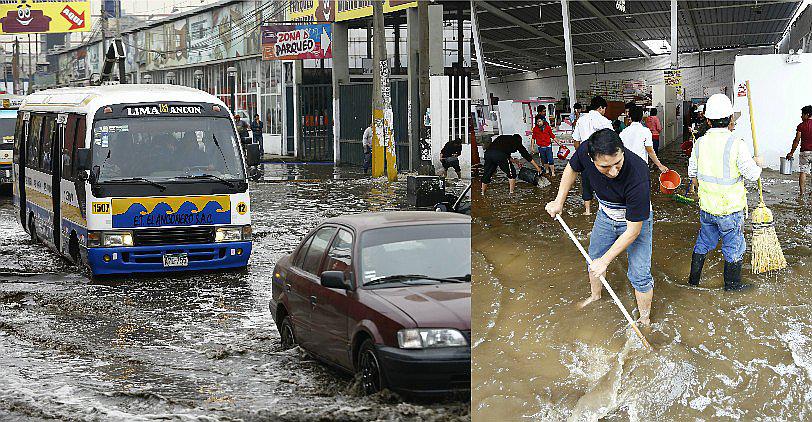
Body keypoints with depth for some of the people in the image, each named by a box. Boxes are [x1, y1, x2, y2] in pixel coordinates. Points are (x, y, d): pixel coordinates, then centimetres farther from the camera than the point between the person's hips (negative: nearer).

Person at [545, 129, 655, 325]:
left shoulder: (637, 175, -44)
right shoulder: (585, 150, -32)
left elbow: (633, 230, -32)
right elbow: (572, 169, -2)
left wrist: (605, 260, -26)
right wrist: (559, 201, -4)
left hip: (636, 219, -5)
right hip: (606, 214, 5)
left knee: (639, 275, -5)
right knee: (593, 259, 23)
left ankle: (644, 319, 20)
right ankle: (595, 295, 52)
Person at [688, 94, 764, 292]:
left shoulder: (700, 143, -4)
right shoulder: (736, 145, -20)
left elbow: (692, 172, 7)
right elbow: (752, 174, -15)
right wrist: (757, 163, 5)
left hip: (706, 207, 5)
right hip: (730, 209, -5)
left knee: (703, 243, 21)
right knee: (734, 248, 12)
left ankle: (694, 278, 32)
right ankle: (732, 284, 23)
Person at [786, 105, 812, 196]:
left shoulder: (801, 126, -4)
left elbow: (796, 141, -3)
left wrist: (791, 152, 6)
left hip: (805, 152, -1)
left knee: (803, 172, 3)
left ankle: (802, 193, 1)